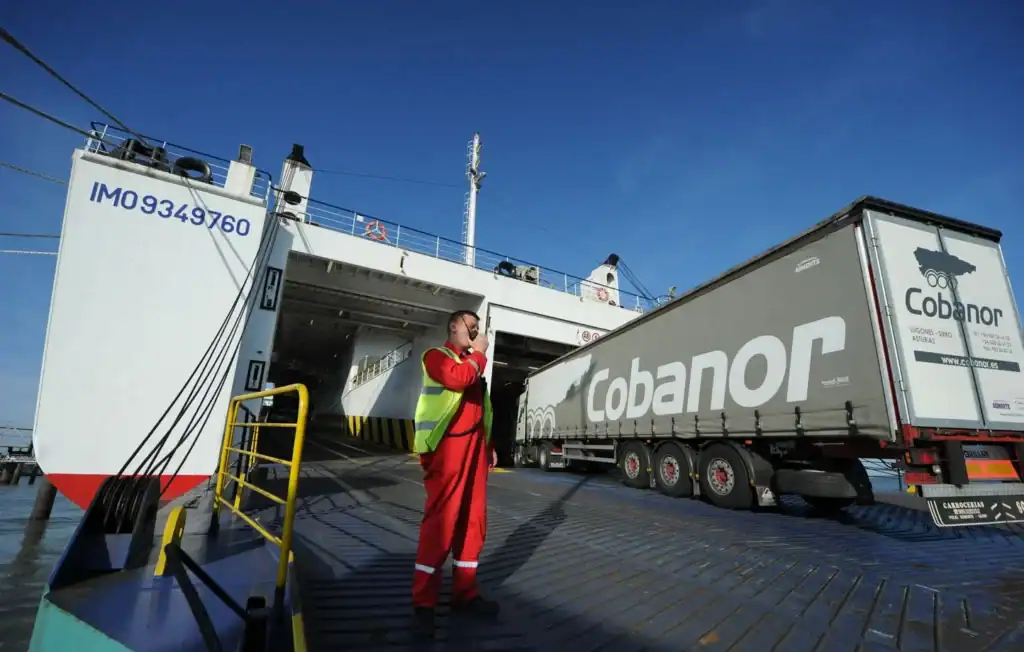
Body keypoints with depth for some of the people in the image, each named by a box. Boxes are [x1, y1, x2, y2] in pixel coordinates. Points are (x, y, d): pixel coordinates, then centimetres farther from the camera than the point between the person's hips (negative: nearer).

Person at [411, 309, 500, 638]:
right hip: (447, 448, -7)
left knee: (473, 521, 8)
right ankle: (423, 603, 4)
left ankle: (464, 592, 20)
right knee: (440, 521, -6)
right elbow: (457, 378, -21)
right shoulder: (436, 356, 1)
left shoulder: (473, 364, 24)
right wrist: (479, 353, -6)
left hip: (474, 448, 8)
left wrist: (489, 445, 18)